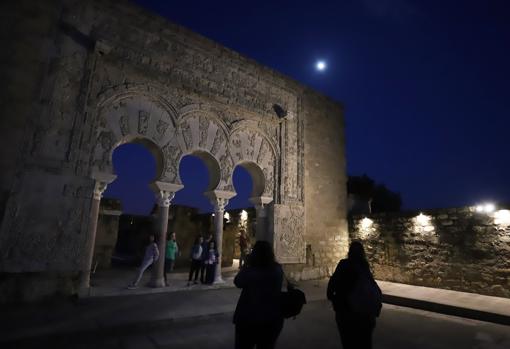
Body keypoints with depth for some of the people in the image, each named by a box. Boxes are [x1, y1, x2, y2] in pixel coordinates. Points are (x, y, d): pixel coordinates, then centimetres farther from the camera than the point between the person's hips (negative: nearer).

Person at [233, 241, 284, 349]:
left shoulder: (250, 271, -24)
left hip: (249, 317, -3)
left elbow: (237, 282, -5)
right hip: (272, 318, 4)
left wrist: (246, 265, -1)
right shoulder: (278, 270, -10)